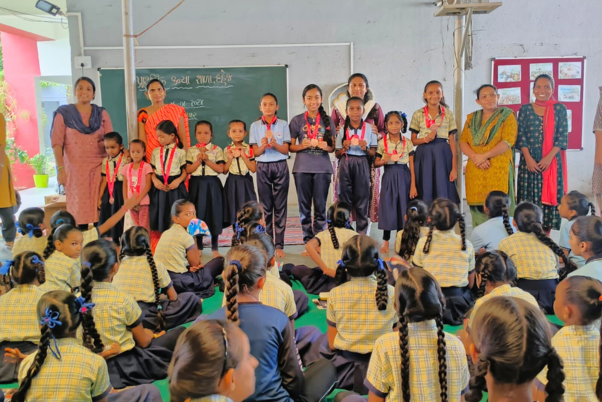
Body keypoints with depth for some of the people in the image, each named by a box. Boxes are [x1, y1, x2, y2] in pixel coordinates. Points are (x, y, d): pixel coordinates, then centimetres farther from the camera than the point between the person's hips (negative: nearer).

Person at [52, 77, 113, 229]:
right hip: (75, 168, -2)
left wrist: (105, 143, -14)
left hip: (99, 166, 2)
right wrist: (60, 168, -11)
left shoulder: (102, 113, 10)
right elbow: (57, 143, -3)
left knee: (100, 207, -2)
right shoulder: (63, 113, 2)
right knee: (79, 207, -1)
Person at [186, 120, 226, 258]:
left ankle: (215, 248, 13)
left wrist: (207, 160, -15)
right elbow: (188, 170, -2)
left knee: (214, 215, 2)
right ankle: (199, 247, 19)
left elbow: (221, 169, -6)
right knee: (198, 215, 6)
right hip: (197, 185, 1)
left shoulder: (217, 150, 1)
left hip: (212, 185, -1)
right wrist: (198, 160, -13)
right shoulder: (191, 151, 5)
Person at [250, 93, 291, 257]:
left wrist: (275, 145, -20)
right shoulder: (255, 126, 4)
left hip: (280, 166, -1)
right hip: (263, 167, 1)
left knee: (280, 205, 0)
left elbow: (286, 150, -1)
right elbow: (256, 152, 1)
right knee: (265, 206, 4)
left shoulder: (283, 124, 2)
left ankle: (279, 245, 5)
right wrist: (263, 145, -20)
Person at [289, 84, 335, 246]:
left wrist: (326, 147, -14)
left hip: (323, 168, 0)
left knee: (320, 206, 4)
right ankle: (308, 243, 13)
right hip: (302, 168, 0)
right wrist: (302, 146, -15)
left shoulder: (328, 121, 6)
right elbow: (291, 147, 4)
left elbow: (333, 147, 7)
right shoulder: (297, 120, 4)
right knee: (304, 206, 5)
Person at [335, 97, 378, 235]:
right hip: (346, 165, 1)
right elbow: (337, 154, 8)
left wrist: (366, 149, -14)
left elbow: (373, 153, 5)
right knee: (344, 197, 3)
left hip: (362, 164, -1)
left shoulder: (369, 128, 3)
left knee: (362, 197, 2)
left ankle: (362, 233, 11)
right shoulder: (343, 129, 5)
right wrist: (344, 148, -11)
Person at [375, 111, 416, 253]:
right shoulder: (382, 143, 0)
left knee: (402, 207, 5)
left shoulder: (407, 143, 1)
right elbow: (376, 163, 5)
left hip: (404, 177, 1)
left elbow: (412, 165, 1)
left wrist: (413, 185, -3)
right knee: (387, 206, 2)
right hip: (389, 177, -1)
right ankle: (385, 241, 14)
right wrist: (384, 161, -18)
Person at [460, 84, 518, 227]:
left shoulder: (507, 116, 5)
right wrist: (474, 157, -10)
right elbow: (463, 142, 9)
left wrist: (484, 156, -14)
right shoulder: (471, 118, 18)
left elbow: (508, 142, -8)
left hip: (499, 171, -3)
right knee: (478, 208, 1)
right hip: (475, 172, 4)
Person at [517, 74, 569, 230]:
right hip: (529, 161, 1)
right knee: (528, 199, 1)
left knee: (550, 197, -1)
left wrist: (549, 157, -13)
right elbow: (521, 135, 2)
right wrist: (528, 158, -10)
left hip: (552, 162, -1)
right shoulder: (525, 109, 7)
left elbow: (563, 136, -1)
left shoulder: (559, 109, 5)